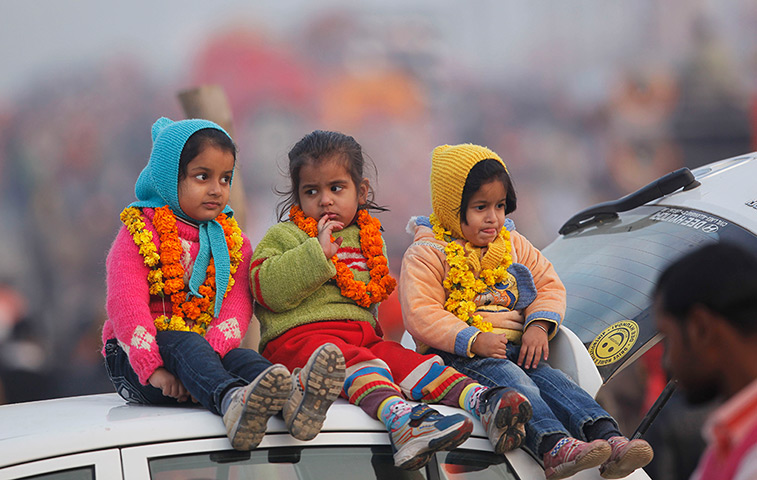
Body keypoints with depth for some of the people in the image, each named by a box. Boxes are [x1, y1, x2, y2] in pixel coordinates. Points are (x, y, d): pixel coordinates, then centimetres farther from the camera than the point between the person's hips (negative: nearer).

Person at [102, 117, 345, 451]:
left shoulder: (232, 242, 13)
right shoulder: (139, 234, 0)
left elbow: (236, 305, -3)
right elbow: (127, 306, -13)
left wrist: (212, 350, -25)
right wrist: (152, 369, -27)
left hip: (210, 350, 3)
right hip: (134, 360, -3)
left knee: (240, 358, -29)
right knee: (186, 343, -35)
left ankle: (292, 398, -64)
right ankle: (231, 400, -68)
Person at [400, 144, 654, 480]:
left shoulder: (513, 246, 20)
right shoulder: (425, 255, -1)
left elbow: (549, 286, 19)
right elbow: (421, 314, -12)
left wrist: (539, 325, -4)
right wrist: (474, 340, -23)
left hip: (513, 348, 6)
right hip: (456, 355, -6)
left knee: (552, 379, -23)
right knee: (511, 379, -34)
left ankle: (609, 439, -45)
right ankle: (554, 448, -58)